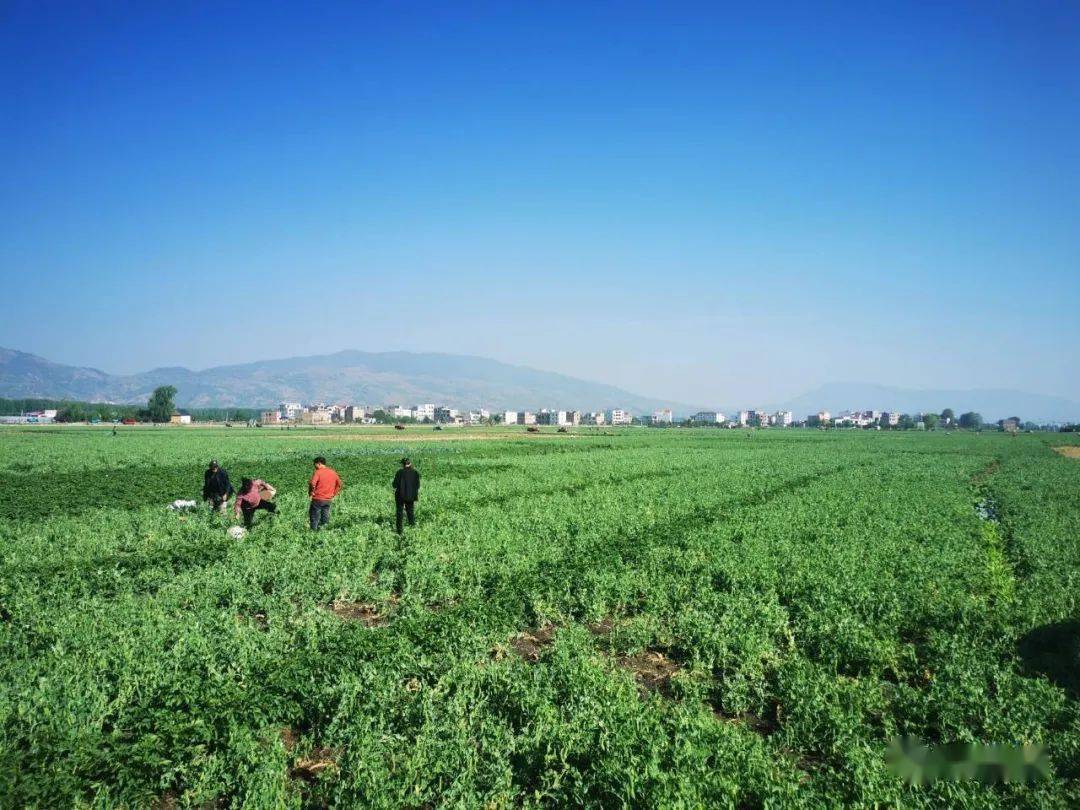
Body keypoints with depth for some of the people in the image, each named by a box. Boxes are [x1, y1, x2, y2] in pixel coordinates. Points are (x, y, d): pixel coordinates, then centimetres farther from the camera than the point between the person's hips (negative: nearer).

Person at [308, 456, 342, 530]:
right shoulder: (333, 472, 8)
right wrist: (333, 494, 16)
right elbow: (339, 485, 16)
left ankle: (314, 530, 7)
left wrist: (310, 492, -8)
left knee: (314, 516, 7)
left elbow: (312, 483, -24)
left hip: (318, 499, -5)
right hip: (328, 500, 6)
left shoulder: (318, 472, -11)